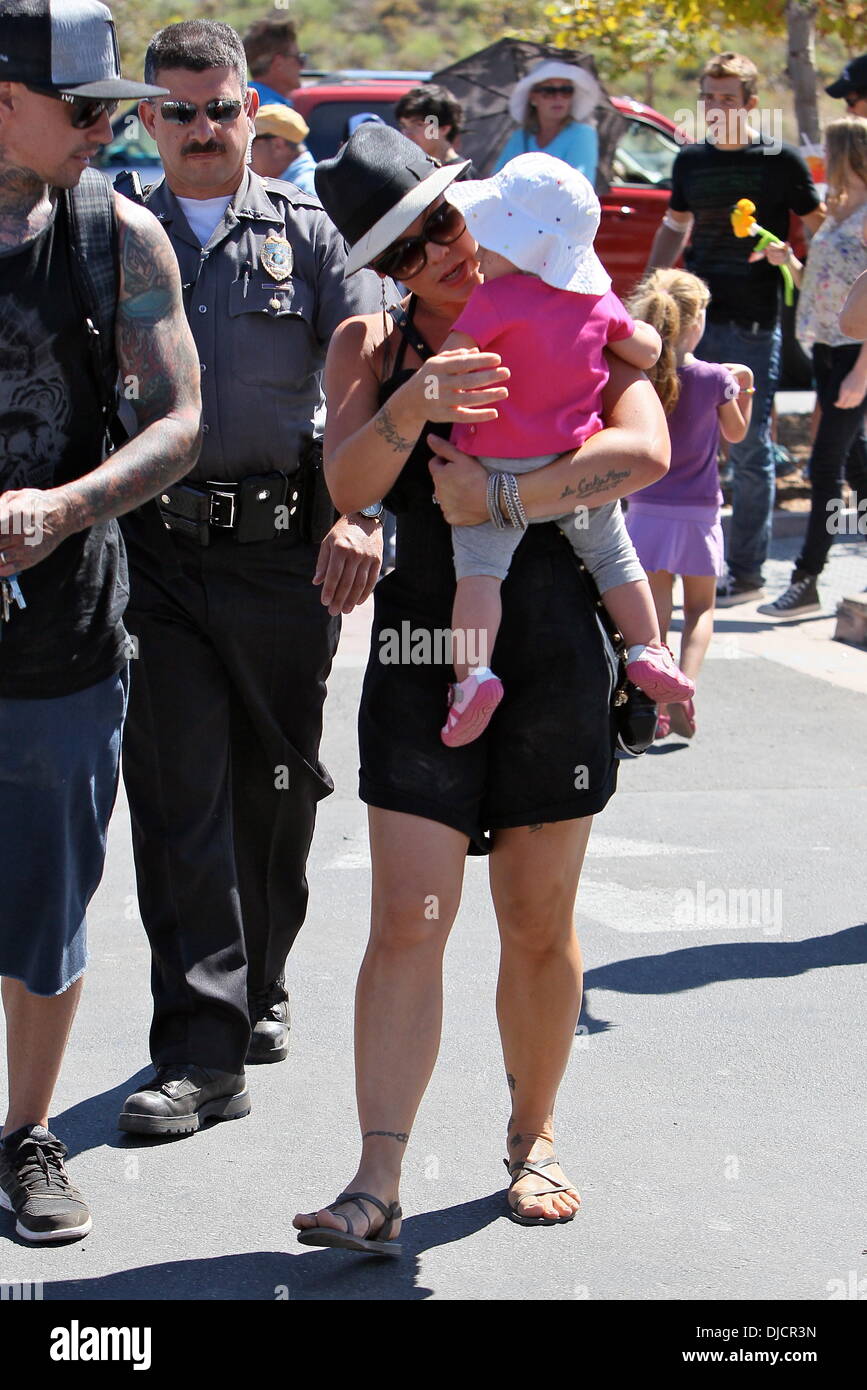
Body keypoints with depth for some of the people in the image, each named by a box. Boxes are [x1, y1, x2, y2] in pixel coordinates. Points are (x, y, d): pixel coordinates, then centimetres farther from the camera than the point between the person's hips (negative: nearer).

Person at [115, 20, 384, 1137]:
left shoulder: (308, 235, 6)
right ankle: (202, 1054, -6)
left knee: (276, 789, 11)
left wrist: (358, 511, -20)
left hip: (284, 549, 1)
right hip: (158, 549, 0)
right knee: (179, 793, -7)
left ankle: (256, 989, 33)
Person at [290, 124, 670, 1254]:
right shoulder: (370, 345, 6)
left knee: (540, 925, 8)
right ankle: (377, 1186, -9)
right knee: (407, 921, -8)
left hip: (556, 642, 0)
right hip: (422, 644, 1)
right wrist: (410, 408, -28)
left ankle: (532, 1139, 27)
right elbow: (348, 483, -10)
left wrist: (495, 495, -21)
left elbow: (646, 451, -16)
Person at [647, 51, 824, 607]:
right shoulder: (691, 161, 10)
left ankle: (746, 572, 7)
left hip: (754, 325, -5)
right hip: (694, 320, 5)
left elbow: (822, 229, 3)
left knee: (750, 448, 0)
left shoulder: (780, 161, -4)